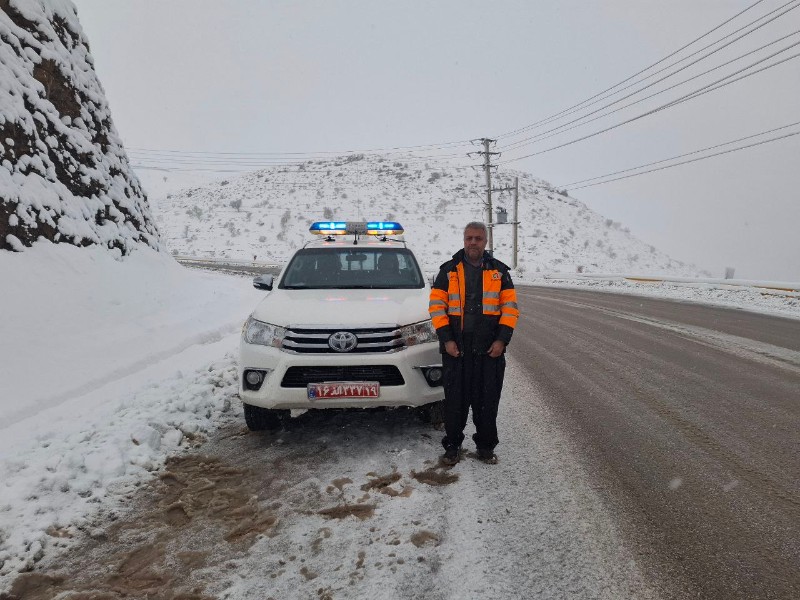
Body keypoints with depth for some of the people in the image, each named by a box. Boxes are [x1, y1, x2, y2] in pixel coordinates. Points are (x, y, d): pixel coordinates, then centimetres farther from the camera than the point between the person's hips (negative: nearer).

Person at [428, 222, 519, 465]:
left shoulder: (499, 271, 7)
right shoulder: (449, 270, 4)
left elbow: (510, 307, 4)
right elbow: (437, 305, 0)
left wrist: (502, 339, -6)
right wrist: (446, 340, -9)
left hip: (490, 349, 1)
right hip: (456, 348, -1)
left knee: (488, 400, 8)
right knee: (455, 400, 5)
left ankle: (486, 446, 23)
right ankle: (452, 446, 20)